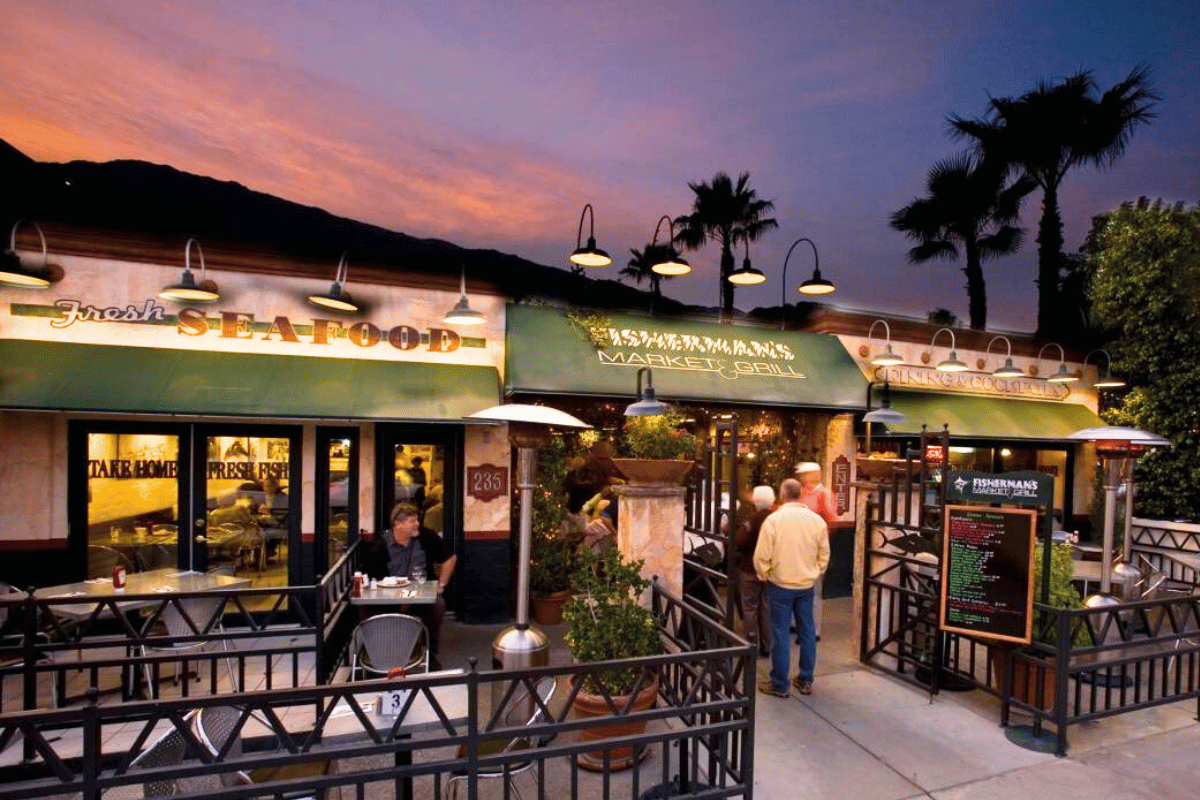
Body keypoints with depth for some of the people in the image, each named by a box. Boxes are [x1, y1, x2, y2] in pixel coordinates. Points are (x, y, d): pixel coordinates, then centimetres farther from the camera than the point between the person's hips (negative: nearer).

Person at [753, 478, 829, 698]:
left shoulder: (774, 520, -16)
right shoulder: (817, 520, -3)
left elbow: (762, 556, -14)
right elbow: (824, 555, 5)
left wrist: (764, 576, 3)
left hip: (780, 585, -4)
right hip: (807, 585, 4)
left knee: (780, 633, 5)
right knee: (807, 632, 15)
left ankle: (779, 684, 15)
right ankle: (805, 680, 26)